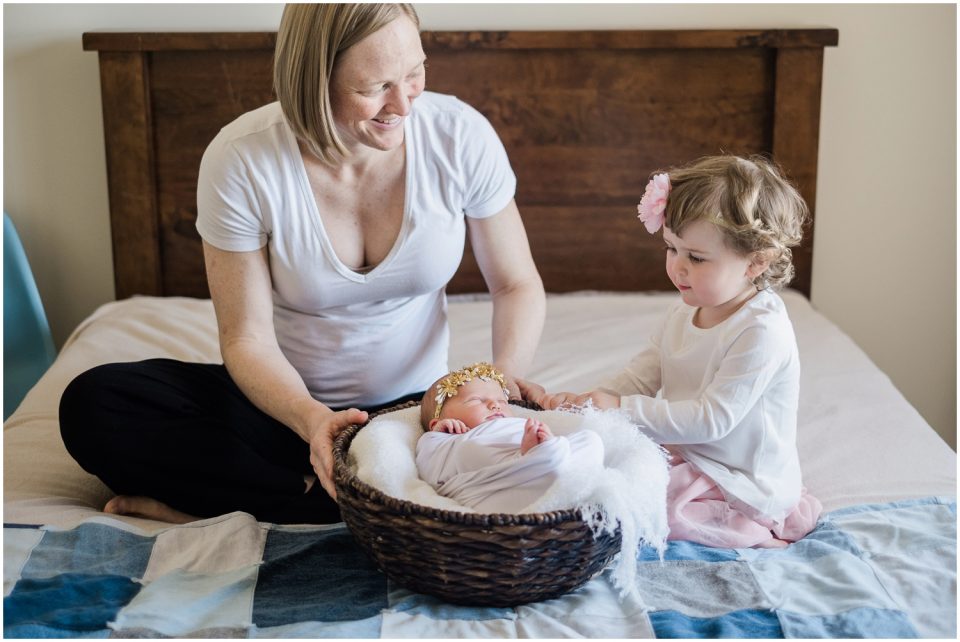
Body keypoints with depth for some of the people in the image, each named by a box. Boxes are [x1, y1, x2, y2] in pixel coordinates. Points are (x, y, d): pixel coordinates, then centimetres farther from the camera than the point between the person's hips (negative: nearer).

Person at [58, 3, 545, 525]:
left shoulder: (460, 136, -15)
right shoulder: (241, 160, -19)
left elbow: (518, 285, -4)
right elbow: (246, 338, -14)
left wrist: (504, 381, -24)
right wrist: (310, 419, -35)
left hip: (414, 408, 2)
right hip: (286, 401, -1)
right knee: (90, 404, -20)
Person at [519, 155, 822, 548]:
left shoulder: (762, 331, -25)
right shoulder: (688, 311, 4)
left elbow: (712, 419, -27)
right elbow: (643, 374, 8)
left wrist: (623, 409, -26)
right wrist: (587, 401, -10)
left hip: (741, 483, -9)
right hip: (686, 454, 9)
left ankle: (747, 531, -10)